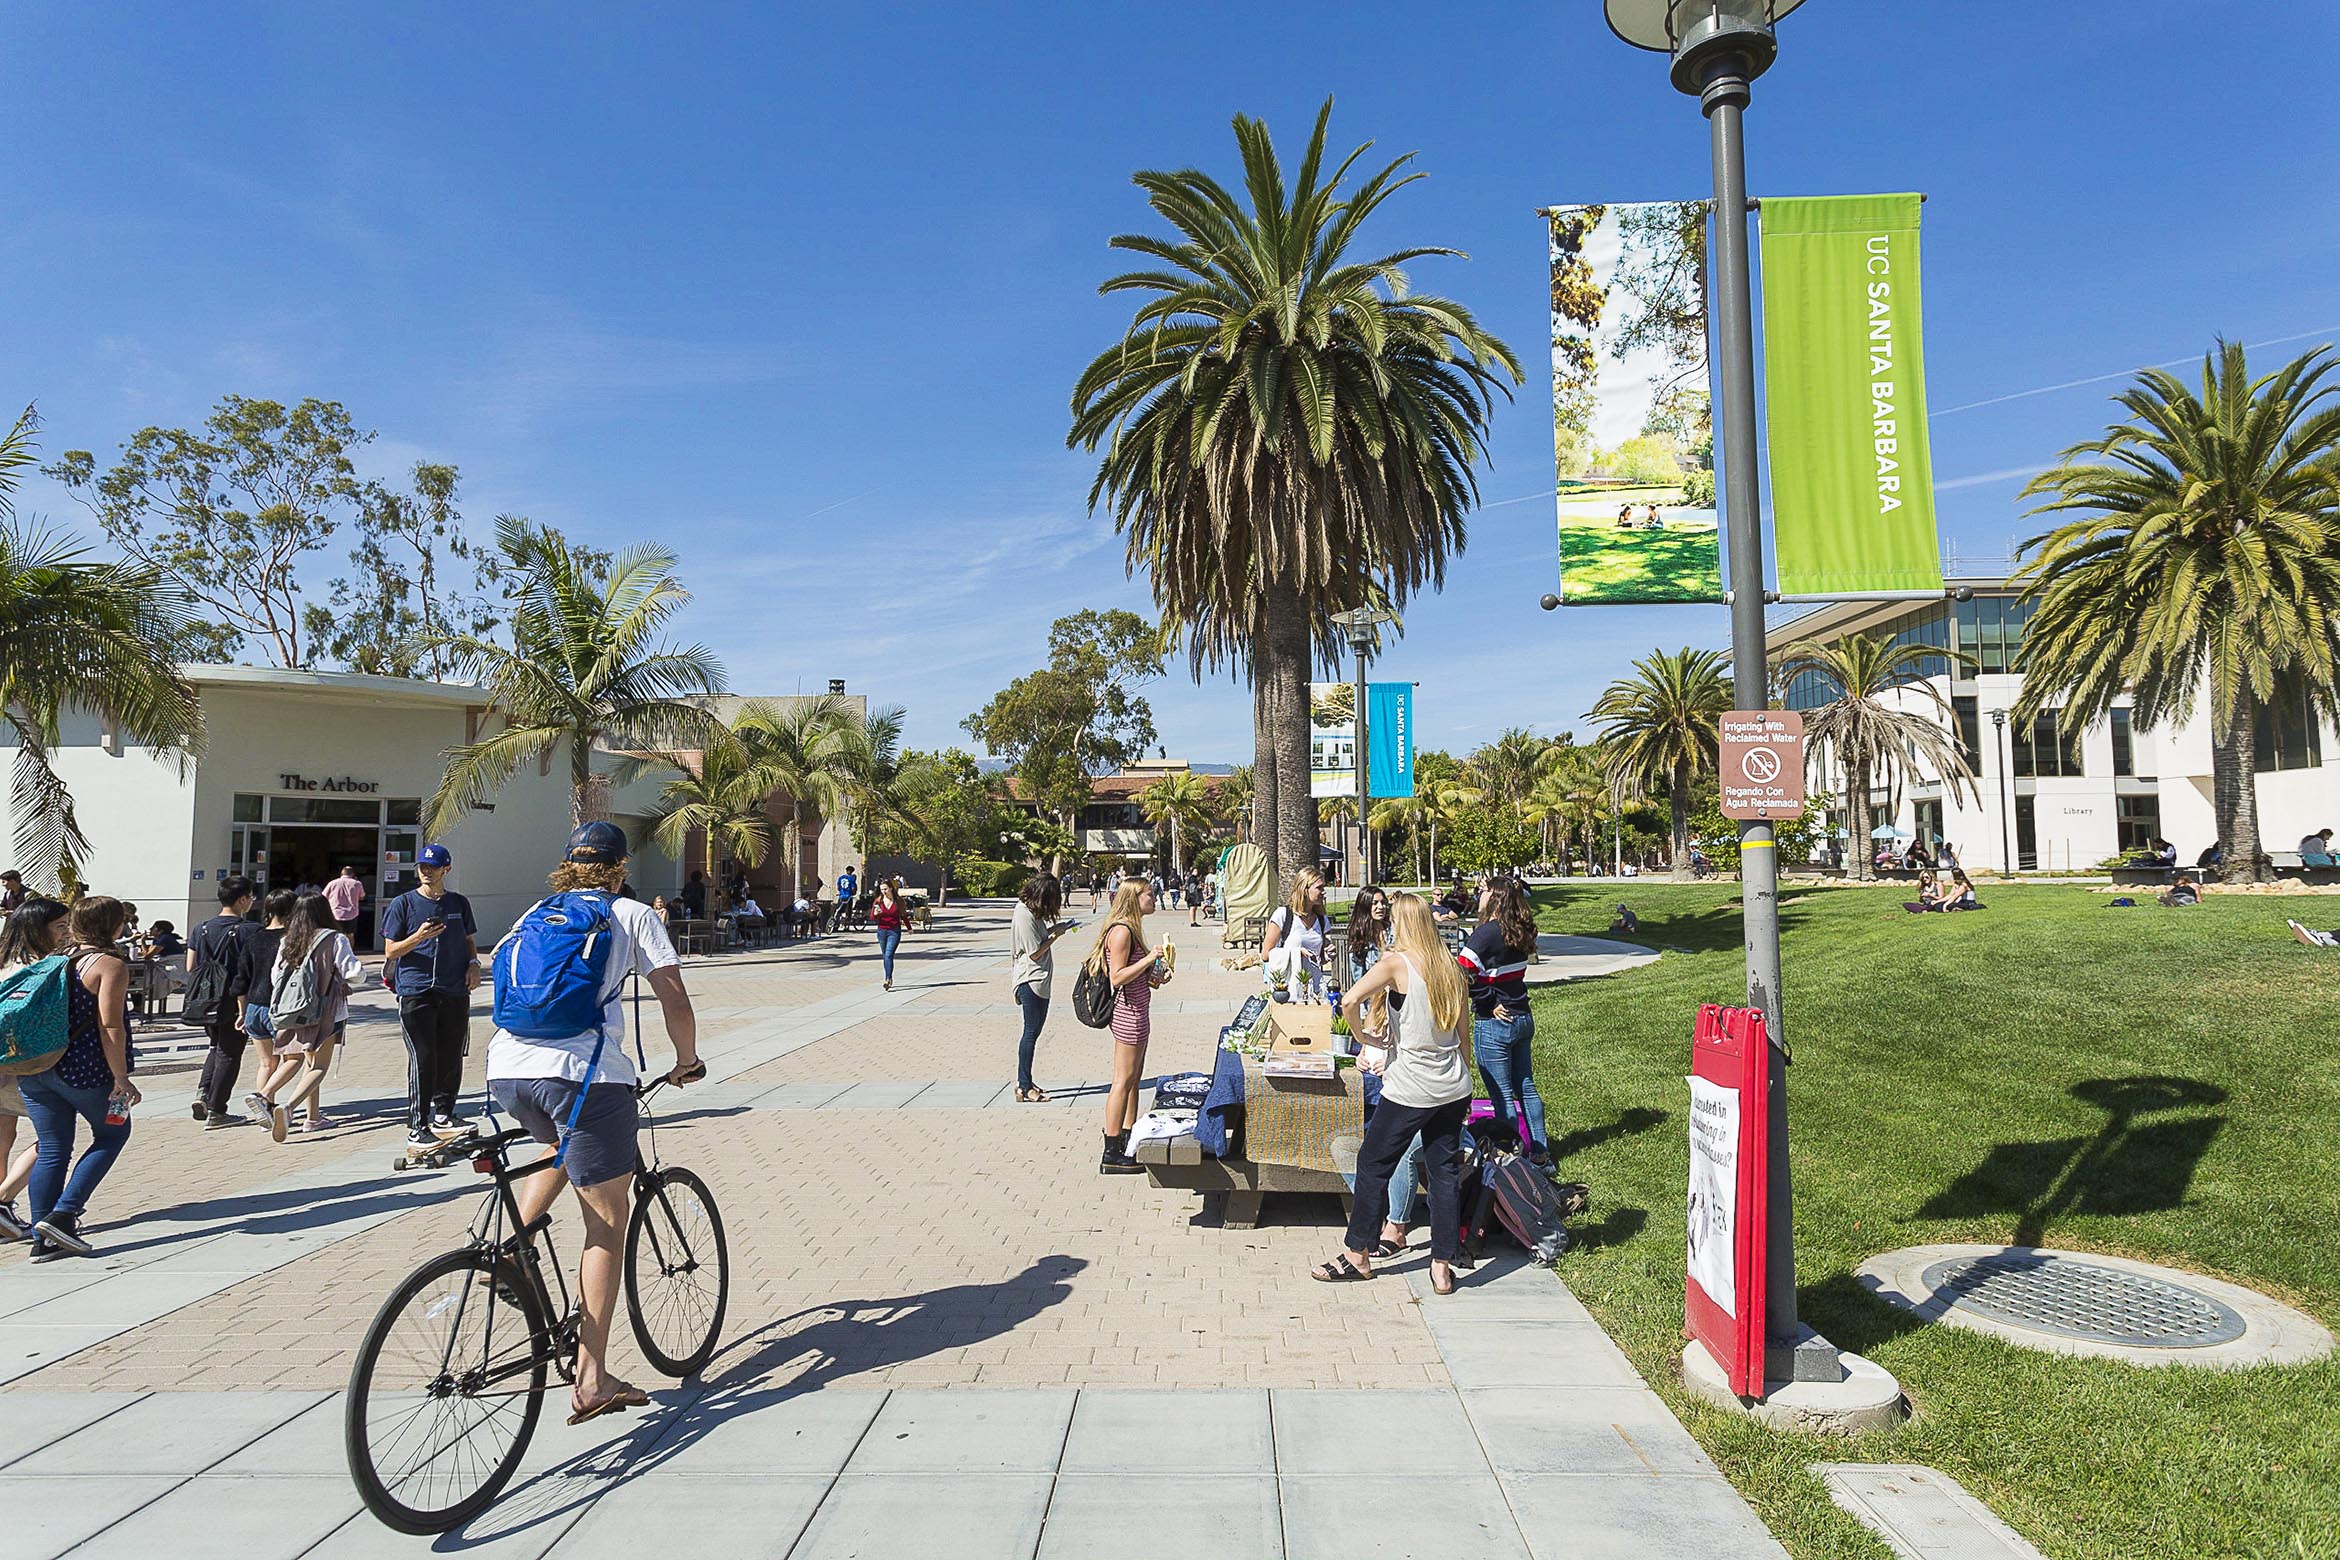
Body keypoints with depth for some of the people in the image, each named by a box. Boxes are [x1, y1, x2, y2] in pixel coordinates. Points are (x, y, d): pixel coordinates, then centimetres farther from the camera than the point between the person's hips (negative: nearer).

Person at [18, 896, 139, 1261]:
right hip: (83, 1070, -7)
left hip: (33, 1070, 7)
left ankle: (43, 1240, 12)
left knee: (52, 1149, 11)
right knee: (113, 1133, 13)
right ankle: (62, 1214, 1)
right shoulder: (110, 964, -11)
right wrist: (121, 1079, -14)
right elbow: (110, 1027, -16)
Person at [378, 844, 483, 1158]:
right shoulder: (403, 904, 3)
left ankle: (443, 1115, 22)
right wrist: (419, 936, -17)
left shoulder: (459, 903, 13)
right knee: (422, 1059, -8)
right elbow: (390, 951, 1)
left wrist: (473, 964, 3)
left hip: (455, 992, 4)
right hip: (415, 991, -3)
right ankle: (417, 1129, -3)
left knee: (451, 1057, 6)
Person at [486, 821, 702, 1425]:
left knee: (564, 1143, 39)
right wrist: (687, 1062, 19)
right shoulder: (632, 915, 9)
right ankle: (591, 1380, 2)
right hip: (584, 1073, -6)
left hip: (506, 1068, 6)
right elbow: (674, 999, 4)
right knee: (607, 1222, 4)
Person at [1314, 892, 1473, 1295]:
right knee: (1444, 1170, 12)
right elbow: (1462, 1033, 13)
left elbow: (1350, 1000, -27)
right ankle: (1443, 1267, 14)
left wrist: (1369, 1039, -11)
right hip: (1454, 1088, 6)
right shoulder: (1450, 967, 6)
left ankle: (1357, 1257, 19)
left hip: (1410, 1090, -6)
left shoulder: (1397, 963, -12)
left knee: (1373, 1165, 8)